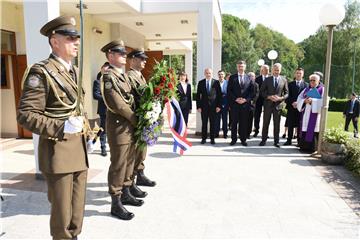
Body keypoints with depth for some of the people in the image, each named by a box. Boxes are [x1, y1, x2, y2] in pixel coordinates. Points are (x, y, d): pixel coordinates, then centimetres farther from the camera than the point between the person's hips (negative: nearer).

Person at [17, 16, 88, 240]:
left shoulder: (74, 71, 13)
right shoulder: (41, 72, -11)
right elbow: (26, 115, -16)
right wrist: (62, 127, -26)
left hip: (79, 148, 7)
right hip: (58, 152, -7)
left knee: (78, 206, 18)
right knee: (62, 211, 5)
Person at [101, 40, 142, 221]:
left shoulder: (124, 75, 15)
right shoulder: (108, 76, -13)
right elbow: (119, 105, -19)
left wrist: (136, 121, 4)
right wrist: (136, 121, -11)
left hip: (130, 125, 9)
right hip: (118, 126, -9)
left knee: (129, 162, 16)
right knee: (118, 165, -1)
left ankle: (126, 194, 31)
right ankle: (116, 204, 11)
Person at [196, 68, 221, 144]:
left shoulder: (216, 82, 3)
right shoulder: (201, 83, 5)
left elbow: (219, 94, 2)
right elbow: (198, 95, 4)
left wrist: (219, 106, -5)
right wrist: (198, 106, -3)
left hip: (213, 106, 0)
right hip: (204, 106, 1)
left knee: (213, 123, 4)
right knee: (204, 123, 4)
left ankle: (212, 138, 14)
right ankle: (204, 138, 14)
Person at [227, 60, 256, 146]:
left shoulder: (249, 78, 8)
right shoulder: (232, 77, 6)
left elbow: (252, 91, 4)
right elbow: (229, 91, 2)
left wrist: (246, 99, -9)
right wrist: (235, 99, -10)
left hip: (245, 104, 0)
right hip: (234, 103, 0)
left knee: (244, 122, 5)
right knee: (234, 122, 4)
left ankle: (243, 139, 15)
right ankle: (233, 139, 13)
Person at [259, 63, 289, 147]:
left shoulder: (284, 80, 4)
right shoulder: (267, 79, 4)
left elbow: (286, 93, 6)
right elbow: (262, 91, 3)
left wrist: (280, 98, -13)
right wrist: (269, 97, -12)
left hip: (278, 104, 0)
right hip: (268, 104, 0)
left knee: (277, 124, 6)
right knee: (265, 123, 5)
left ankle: (276, 141, 15)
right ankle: (263, 140, 15)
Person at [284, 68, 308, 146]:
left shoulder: (305, 85, 6)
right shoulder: (290, 84, 11)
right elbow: (288, 95, 4)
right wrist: (292, 103, -11)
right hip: (291, 107, 1)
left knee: (299, 125, 1)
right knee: (290, 125, 4)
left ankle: (299, 141, 9)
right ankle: (289, 140, 12)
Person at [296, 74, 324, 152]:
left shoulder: (322, 89, 5)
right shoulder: (307, 89, 17)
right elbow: (299, 98, 9)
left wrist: (312, 101, -19)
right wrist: (304, 101, -12)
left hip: (315, 113, -4)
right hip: (306, 113, 4)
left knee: (313, 128, -8)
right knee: (305, 129, 1)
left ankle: (312, 147, -4)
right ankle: (304, 146, 5)